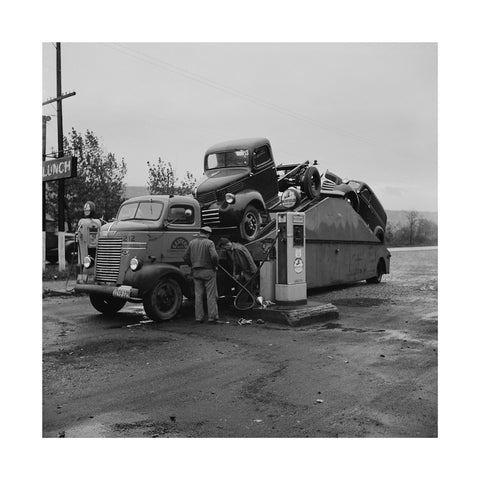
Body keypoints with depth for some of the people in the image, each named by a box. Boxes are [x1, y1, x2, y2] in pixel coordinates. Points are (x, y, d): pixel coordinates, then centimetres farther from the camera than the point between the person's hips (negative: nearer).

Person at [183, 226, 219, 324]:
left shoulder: (192, 242, 5)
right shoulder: (209, 243, -10)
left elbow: (186, 257, 6)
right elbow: (214, 256, -22)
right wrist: (215, 265, -5)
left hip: (196, 272, 4)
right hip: (208, 271, -4)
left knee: (198, 295, 10)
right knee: (211, 295, 2)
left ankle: (198, 317, 12)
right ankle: (212, 317, 3)